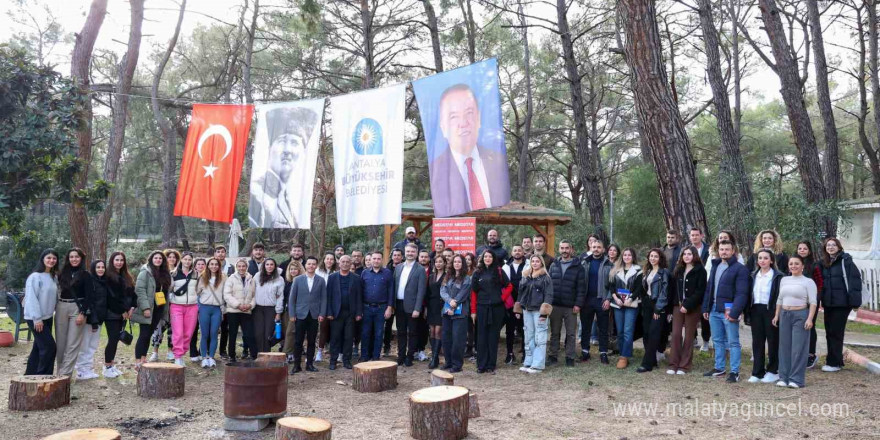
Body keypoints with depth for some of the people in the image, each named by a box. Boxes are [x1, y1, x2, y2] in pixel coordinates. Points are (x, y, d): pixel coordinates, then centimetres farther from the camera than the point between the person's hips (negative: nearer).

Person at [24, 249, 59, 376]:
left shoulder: (54, 277, 9)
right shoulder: (35, 276, -13)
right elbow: (31, 298, -17)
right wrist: (37, 318, -19)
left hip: (47, 318, 8)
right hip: (35, 318, -8)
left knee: (39, 348, 13)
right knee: (49, 346, -10)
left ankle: (30, 375, 24)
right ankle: (43, 376, 0)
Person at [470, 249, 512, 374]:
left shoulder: (499, 271, 4)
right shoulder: (478, 273, 8)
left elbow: (509, 286, 6)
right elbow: (473, 292, 6)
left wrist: (502, 298, -5)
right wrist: (473, 311, 1)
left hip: (496, 308, -1)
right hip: (482, 307, 1)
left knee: (493, 337, 4)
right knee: (482, 337, 3)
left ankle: (491, 366, 10)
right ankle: (481, 365, 10)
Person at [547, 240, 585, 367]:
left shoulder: (578, 267, -1)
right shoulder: (554, 265, 8)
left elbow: (581, 288, -4)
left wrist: (578, 304, -11)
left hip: (571, 307, -3)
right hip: (555, 305, 3)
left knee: (571, 334, 4)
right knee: (554, 333, 10)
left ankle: (570, 357, 13)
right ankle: (552, 356, 18)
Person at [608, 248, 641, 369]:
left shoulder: (638, 271, 2)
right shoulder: (616, 270, 13)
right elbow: (611, 286, 9)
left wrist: (630, 299, -14)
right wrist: (616, 298, -5)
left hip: (631, 305, -4)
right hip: (618, 304, 4)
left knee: (628, 331, -8)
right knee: (620, 331, 7)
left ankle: (624, 357, -6)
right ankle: (622, 355, 15)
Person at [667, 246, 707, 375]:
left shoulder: (700, 270, -4)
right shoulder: (678, 270, 13)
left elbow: (700, 291, -11)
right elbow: (673, 288, 12)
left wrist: (687, 305, -17)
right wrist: (671, 306, 6)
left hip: (692, 308, -4)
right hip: (678, 306, 4)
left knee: (688, 337, 2)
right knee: (676, 335, -2)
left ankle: (684, 366, 8)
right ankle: (673, 364, 3)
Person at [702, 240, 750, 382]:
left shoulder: (740, 268, -9)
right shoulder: (715, 266, 14)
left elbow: (742, 293, -15)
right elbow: (709, 288, 17)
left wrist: (734, 312, -22)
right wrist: (706, 308, 12)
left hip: (729, 310, -7)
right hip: (714, 309, 7)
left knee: (733, 342, 0)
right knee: (717, 340, 15)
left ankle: (734, 372, 7)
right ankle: (719, 368, 25)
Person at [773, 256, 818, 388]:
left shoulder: (808, 282, -2)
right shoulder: (784, 280, 13)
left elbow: (813, 302, -8)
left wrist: (810, 319, -17)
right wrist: (776, 315, 14)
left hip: (800, 315, -5)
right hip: (785, 315, 5)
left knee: (799, 348, -4)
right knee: (784, 346, 6)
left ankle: (797, 379, 1)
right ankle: (784, 377, 12)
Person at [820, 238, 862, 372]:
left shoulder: (845, 260, -7)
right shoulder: (824, 263, 12)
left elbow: (855, 278, -13)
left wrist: (854, 300, -18)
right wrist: (822, 299, 9)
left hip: (842, 303, -6)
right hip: (828, 303, 7)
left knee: (836, 332, -3)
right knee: (829, 332, 9)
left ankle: (834, 363, 5)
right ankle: (835, 361, 19)